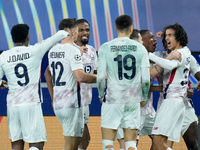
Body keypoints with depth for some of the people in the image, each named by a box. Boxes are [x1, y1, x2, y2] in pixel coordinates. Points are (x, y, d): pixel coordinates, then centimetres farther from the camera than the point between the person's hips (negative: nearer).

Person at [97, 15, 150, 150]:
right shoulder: (140, 48, 1)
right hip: (134, 101, 2)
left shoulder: (105, 48, -3)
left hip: (113, 99, -2)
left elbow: (101, 77, -5)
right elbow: (146, 79, 0)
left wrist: (101, 94, 11)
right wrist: (144, 97, 15)